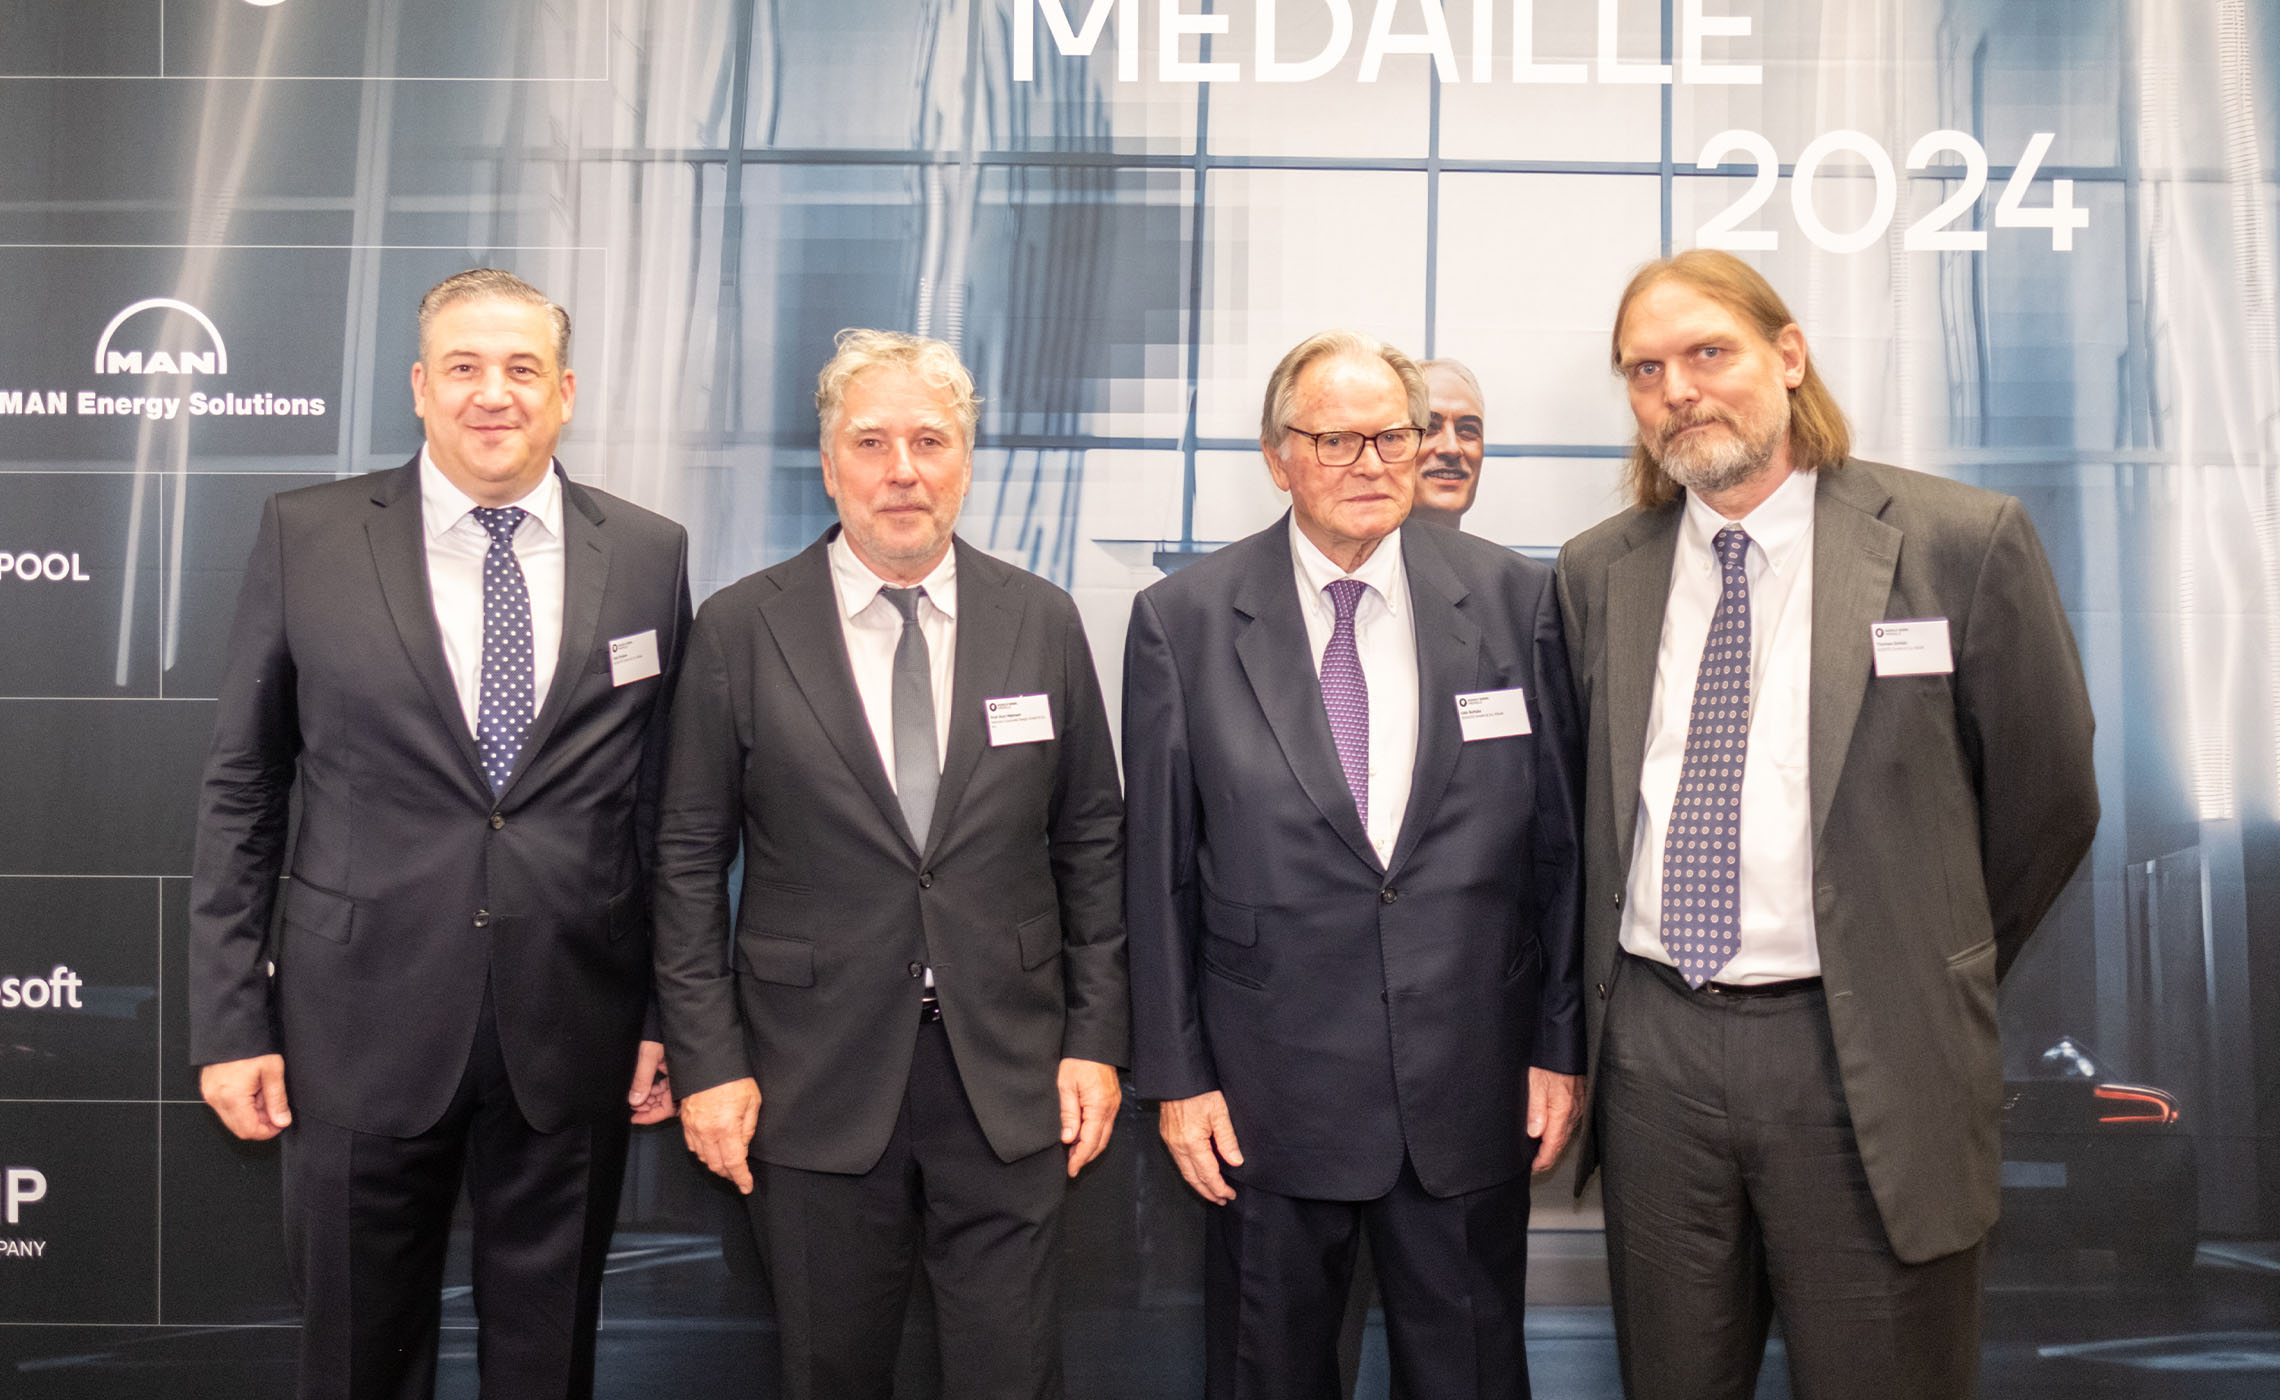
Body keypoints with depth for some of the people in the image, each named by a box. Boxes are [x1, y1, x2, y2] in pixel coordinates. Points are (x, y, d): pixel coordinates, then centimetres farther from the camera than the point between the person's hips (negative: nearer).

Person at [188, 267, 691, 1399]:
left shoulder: (650, 556, 1)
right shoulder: (305, 537, -1)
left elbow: (666, 805, 4)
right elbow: (239, 791, 2)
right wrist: (228, 1018, -1)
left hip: (572, 1035, 1)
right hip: (363, 1028, 0)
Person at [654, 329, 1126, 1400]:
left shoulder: (1043, 622, 2)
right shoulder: (740, 630, -3)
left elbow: (1090, 842, 6)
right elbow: (690, 861, 0)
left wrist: (1097, 1038, 2)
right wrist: (707, 1063, -4)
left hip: (1009, 1078, 1)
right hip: (814, 1080, -1)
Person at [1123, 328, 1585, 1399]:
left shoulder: (1514, 599, 0)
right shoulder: (1183, 621, -4)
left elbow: (1559, 840, 3)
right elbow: (1158, 868, -1)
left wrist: (1560, 1044, 4)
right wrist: (1174, 1075, -1)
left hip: (1470, 1091, 1)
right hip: (1269, 1098, -1)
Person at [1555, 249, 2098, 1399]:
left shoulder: (1964, 544, -6)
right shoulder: (1596, 573, 5)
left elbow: (2048, 801, 2)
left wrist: (1934, 982, 10)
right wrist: (1611, 1001, 9)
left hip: (1863, 1058, -3)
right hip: (1651, 1046, 3)